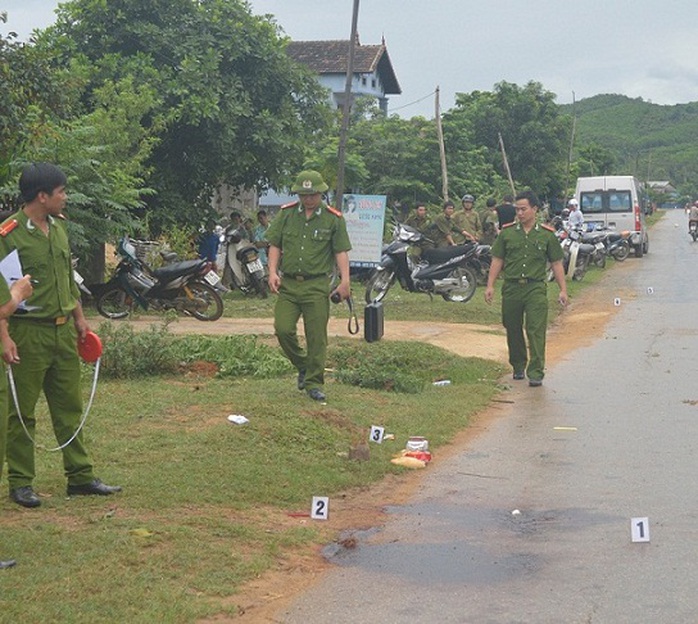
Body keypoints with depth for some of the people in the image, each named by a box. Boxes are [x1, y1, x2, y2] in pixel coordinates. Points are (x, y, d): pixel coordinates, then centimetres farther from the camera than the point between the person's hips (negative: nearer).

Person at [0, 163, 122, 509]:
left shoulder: (59, 226, 11)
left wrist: (79, 317, 20)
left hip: (63, 330, 7)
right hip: (28, 333, -7)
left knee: (70, 407, 11)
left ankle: (80, 476, 19)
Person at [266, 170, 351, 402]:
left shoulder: (333, 218, 2)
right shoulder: (286, 213, 7)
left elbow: (341, 251, 1)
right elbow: (275, 245, 10)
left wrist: (345, 281, -8)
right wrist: (273, 272, -2)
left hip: (317, 285, -2)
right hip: (288, 283, 2)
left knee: (317, 337, -1)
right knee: (283, 329, -7)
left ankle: (314, 383, 10)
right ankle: (303, 366, 19)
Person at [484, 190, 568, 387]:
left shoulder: (547, 234, 4)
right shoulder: (507, 232, 7)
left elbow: (556, 264, 8)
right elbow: (497, 261, 9)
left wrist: (563, 290, 3)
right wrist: (490, 285, 2)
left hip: (535, 288, -2)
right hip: (511, 288, 2)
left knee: (536, 330, -10)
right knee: (513, 330, 10)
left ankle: (536, 373, -9)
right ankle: (518, 366, 28)